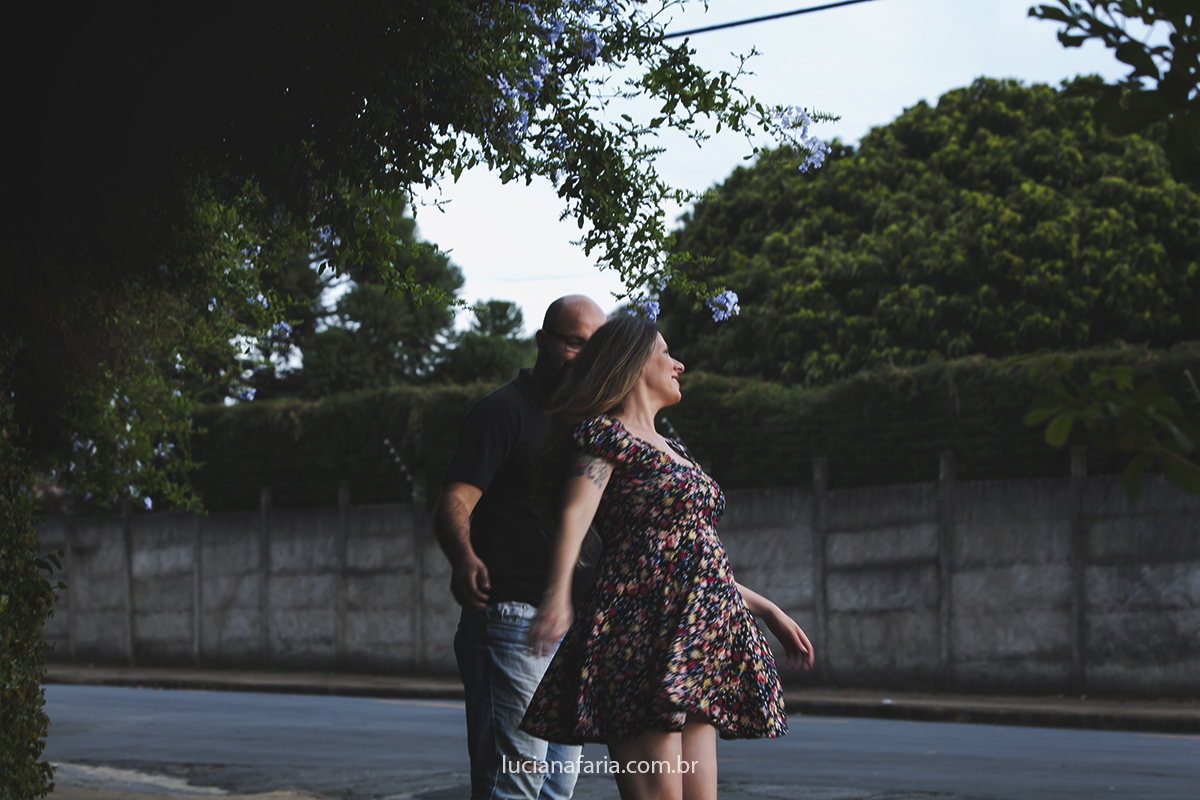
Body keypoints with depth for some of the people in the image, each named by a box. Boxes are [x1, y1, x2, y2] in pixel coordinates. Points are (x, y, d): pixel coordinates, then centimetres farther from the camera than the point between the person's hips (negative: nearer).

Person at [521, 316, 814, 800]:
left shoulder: (670, 450, 26)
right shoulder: (604, 434, 0)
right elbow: (575, 515, -18)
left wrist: (768, 611, 33)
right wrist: (558, 593, -36)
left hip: (696, 633, 9)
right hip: (643, 630, -9)